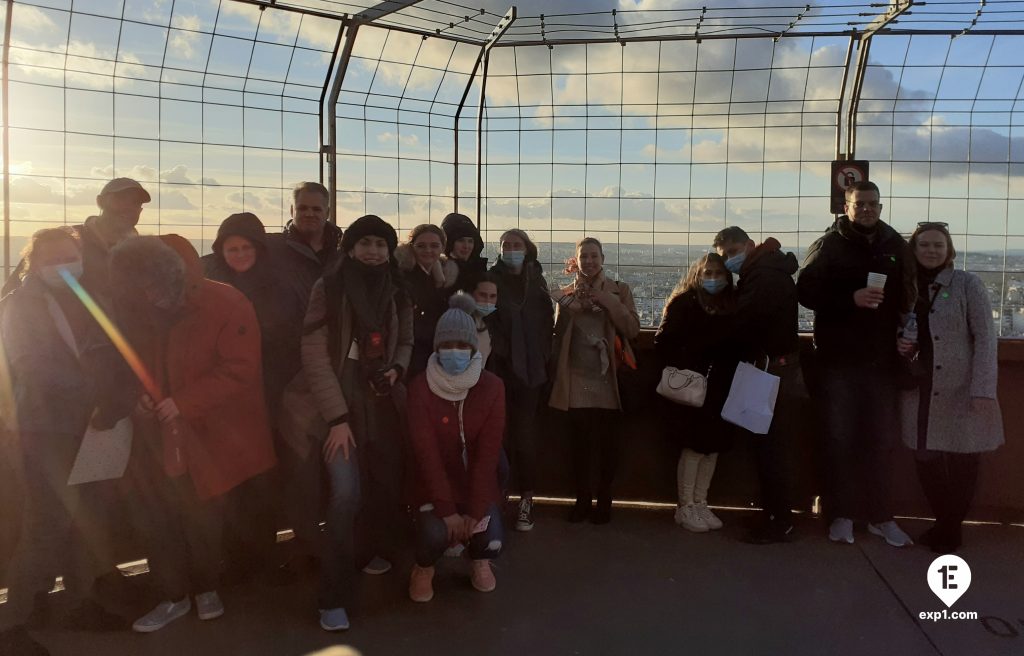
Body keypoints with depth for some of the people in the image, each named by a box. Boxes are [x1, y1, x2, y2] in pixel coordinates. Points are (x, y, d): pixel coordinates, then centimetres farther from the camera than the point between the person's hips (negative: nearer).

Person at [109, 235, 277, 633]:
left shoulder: (226, 304, -16)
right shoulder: (138, 311, 1)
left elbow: (239, 369, -20)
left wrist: (183, 403, -23)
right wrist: (138, 393, -4)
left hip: (208, 433, -4)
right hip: (157, 434, 4)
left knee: (202, 517, 8)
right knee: (157, 517, 6)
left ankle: (205, 588, 33)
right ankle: (173, 596, 25)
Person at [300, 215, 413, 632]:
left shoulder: (396, 293, 6)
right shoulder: (328, 289, -7)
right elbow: (314, 355, -11)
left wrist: (396, 369, -5)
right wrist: (337, 417, -16)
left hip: (385, 402, 4)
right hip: (342, 402, -4)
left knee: (387, 485, 5)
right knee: (347, 493, -16)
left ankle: (375, 552, 36)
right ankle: (335, 597, -3)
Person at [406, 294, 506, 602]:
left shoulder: (492, 387, -12)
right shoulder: (421, 387, -15)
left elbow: (488, 453, -14)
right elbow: (426, 453, -18)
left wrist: (475, 511, -20)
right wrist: (447, 510, -23)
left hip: (478, 483, 1)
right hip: (436, 484, -1)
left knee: (492, 541, -20)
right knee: (434, 535, -28)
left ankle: (479, 559, 20)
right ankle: (424, 567, 10)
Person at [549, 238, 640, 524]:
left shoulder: (619, 290, 6)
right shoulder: (566, 294, 10)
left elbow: (633, 329, -5)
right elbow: (557, 333, 3)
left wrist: (608, 302, -13)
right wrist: (569, 306, -12)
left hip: (608, 378, -1)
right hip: (576, 380, 1)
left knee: (607, 442, 3)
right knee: (579, 442, 3)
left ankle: (604, 499, 16)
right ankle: (582, 499, 16)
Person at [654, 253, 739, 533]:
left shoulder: (732, 305, 10)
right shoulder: (683, 303, -5)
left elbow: (738, 347, 11)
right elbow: (663, 342, -10)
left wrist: (730, 379, -3)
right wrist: (680, 372, -20)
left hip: (719, 390, 5)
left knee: (714, 446, 8)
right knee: (696, 445, -4)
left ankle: (700, 503, 21)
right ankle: (685, 507, 10)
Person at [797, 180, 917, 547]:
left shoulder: (896, 246, 9)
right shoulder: (829, 245, -1)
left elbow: (908, 297, 14)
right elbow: (806, 292, -8)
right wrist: (850, 299, -21)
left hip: (881, 358, 3)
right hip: (838, 357, -3)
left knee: (881, 439, 9)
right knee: (840, 438, 5)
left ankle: (880, 517, 20)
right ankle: (842, 515, 14)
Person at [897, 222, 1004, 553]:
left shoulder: (968, 284, -4)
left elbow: (985, 338, -10)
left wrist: (983, 390, -19)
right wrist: (901, 346, -7)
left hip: (961, 392, -3)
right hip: (921, 391, 4)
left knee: (962, 463, 3)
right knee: (926, 461, 6)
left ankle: (950, 529, 22)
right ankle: (945, 524, 27)